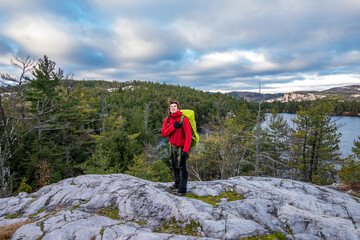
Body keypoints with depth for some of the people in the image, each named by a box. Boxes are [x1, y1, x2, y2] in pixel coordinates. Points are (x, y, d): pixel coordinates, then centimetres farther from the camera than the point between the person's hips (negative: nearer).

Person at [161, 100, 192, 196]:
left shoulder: (184, 119, -20)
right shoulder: (167, 119, -1)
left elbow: (188, 136, -23)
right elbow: (163, 133, -9)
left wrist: (185, 151, -29)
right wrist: (173, 126, -24)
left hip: (182, 147, -7)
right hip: (173, 146, 7)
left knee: (182, 168, -5)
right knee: (174, 166, 20)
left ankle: (183, 189, 7)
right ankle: (177, 183, 39)